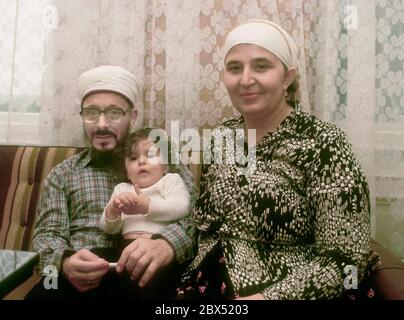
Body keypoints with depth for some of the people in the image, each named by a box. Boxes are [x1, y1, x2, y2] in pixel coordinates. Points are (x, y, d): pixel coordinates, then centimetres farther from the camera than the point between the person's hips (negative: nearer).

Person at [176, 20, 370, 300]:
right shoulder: (220, 138, 3)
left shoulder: (324, 144, -14)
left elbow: (345, 259, -14)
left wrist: (267, 297, -20)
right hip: (209, 285, 5)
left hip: (284, 292, -4)